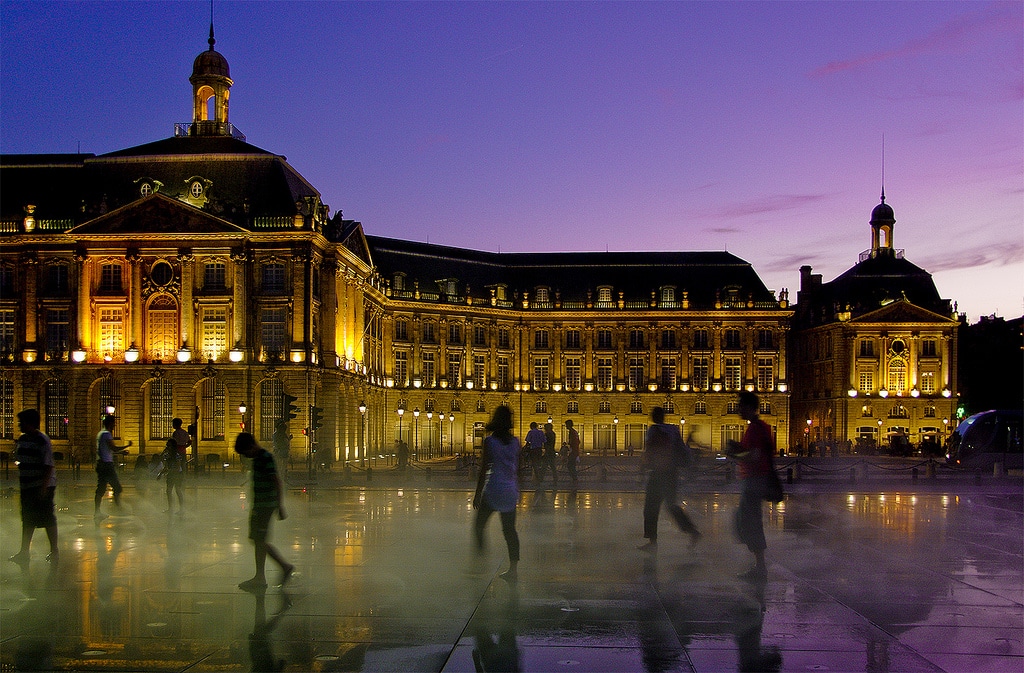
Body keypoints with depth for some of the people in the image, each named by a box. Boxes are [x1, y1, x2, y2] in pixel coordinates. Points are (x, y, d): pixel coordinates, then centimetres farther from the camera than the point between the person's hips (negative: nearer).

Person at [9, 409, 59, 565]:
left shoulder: (42, 441, -15)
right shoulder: (22, 440, 8)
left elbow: (49, 466, -19)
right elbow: (18, 460, 22)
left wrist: (44, 487, -24)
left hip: (43, 486, -8)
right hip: (27, 487, 8)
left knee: (48, 519, 0)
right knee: (27, 520, 13)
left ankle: (54, 551, 10)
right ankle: (24, 552, 21)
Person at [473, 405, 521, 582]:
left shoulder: (490, 441, -9)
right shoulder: (515, 442, 5)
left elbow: (484, 469, -9)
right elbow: (517, 469, 11)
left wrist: (478, 493, -4)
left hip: (493, 491, -5)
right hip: (510, 491, 5)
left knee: (479, 526, 7)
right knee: (509, 530, 9)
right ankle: (513, 569, 7)